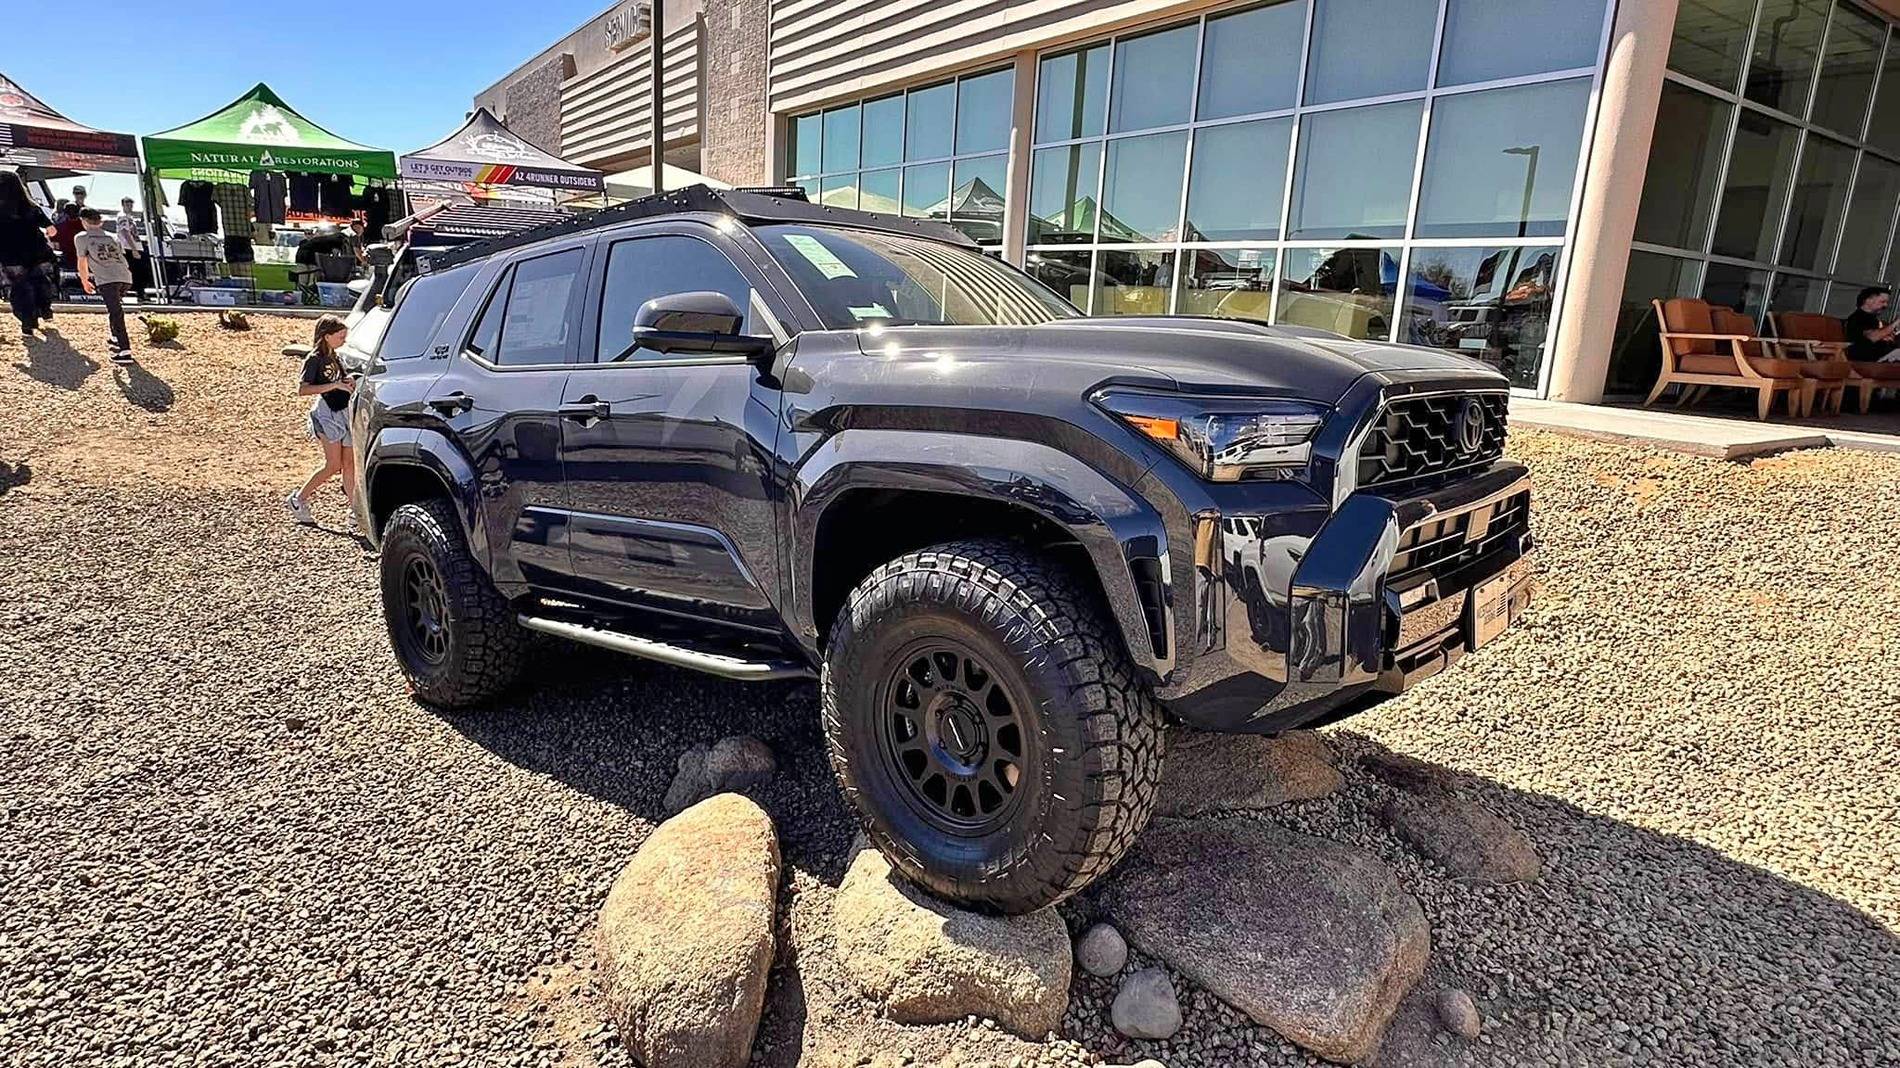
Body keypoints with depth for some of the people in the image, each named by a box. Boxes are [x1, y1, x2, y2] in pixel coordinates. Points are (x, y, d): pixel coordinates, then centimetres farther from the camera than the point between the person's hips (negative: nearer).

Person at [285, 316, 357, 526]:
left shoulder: (334, 357, 14)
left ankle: (355, 510, 5)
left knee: (349, 463, 4)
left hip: (344, 412, 7)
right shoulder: (315, 359, -10)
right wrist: (334, 385, -25)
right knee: (333, 466, -7)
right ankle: (297, 500, 9)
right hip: (326, 414, -7)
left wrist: (348, 384, 5)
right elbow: (302, 389, -19)